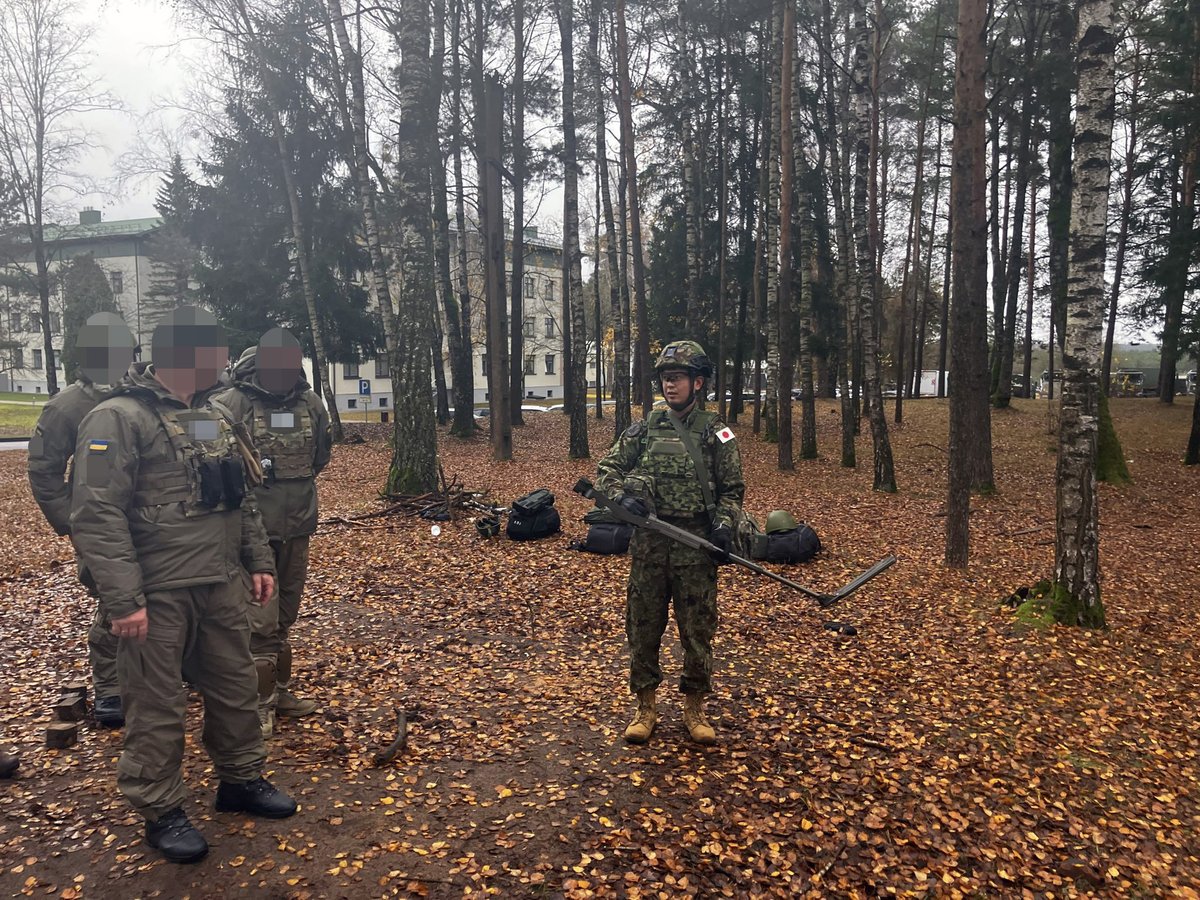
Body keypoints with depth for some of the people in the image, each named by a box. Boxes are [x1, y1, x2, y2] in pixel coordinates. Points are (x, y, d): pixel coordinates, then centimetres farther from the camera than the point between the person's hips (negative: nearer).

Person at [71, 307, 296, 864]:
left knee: (235, 688, 16)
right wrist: (123, 599, -21)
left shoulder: (213, 421, 13)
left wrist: (258, 561, 14)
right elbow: (96, 516, -18)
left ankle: (242, 780, 34)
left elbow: (242, 501, 20)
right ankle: (161, 812, 23)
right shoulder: (118, 419, -13)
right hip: (158, 596, -7)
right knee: (157, 708, 6)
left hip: (222, 588, 8)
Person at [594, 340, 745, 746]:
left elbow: (732, 489, 4)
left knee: (698, 629, 5)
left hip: (696, 545, -2)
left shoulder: (716, 432, 3)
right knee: (642, 626, 8)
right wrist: (621, 495, -10)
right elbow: (607, 469, 10)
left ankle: (695, 708, 22)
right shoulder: (644, 429, 8)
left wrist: (724, 525, -13)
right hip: (648, 543, 2)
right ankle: (645, 707, 22)